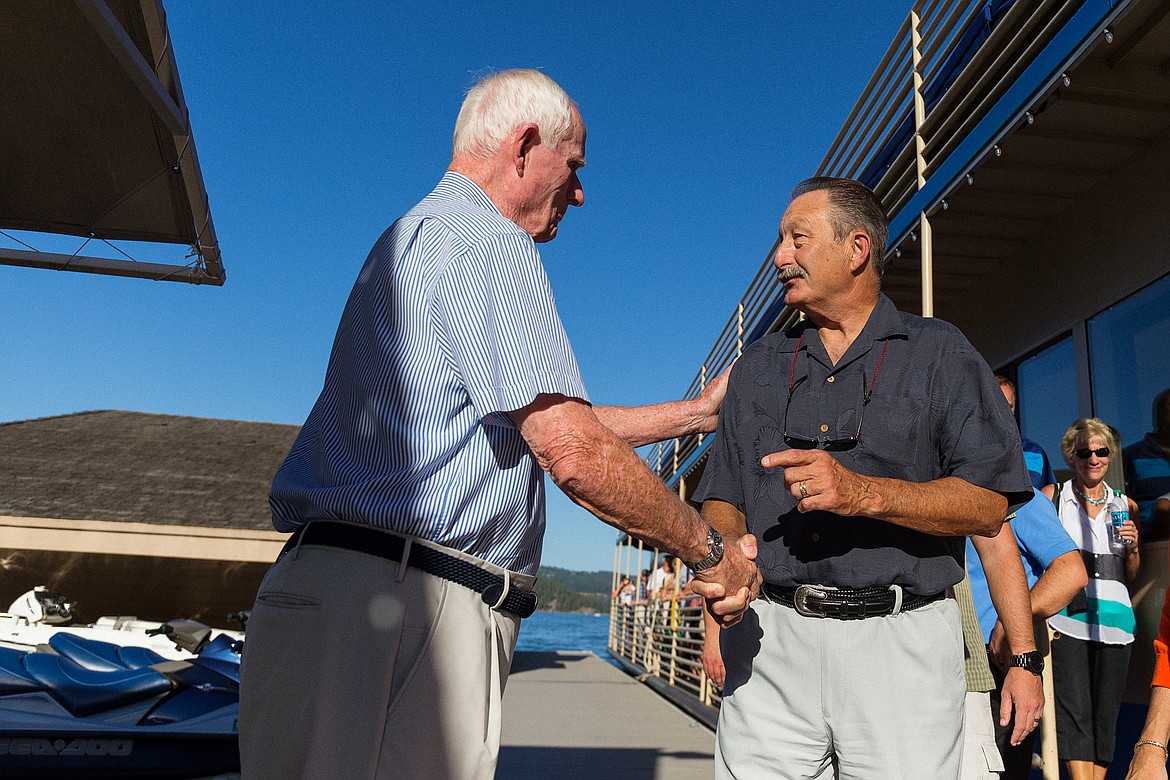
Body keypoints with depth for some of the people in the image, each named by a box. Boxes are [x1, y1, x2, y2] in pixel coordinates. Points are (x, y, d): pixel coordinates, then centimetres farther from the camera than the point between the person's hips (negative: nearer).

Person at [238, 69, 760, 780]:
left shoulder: (419, 238, 25)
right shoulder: (486, 241, -8)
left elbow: (552, 424, 26)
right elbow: (574, 452, -17)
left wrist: (695, 412, 30)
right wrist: (710, 553, -2)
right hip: (407, 601, -10)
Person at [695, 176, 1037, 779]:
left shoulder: (940, 353, 5)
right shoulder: (757, 367, 15)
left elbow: (989, 505, -5)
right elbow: (723, 499, 12)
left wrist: (864, 493, -20)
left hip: (902, 644, -2)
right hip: (769, 640, 2)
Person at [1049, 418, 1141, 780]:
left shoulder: (1125, 506, 15)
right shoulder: (1053, 497, 5)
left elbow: (1131, 575, 20)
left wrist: (1132, 548, -1)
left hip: (1113, 617, 4)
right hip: (1067, 614, -4)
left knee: (1106, 714, 6)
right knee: (1074, 713, -10)